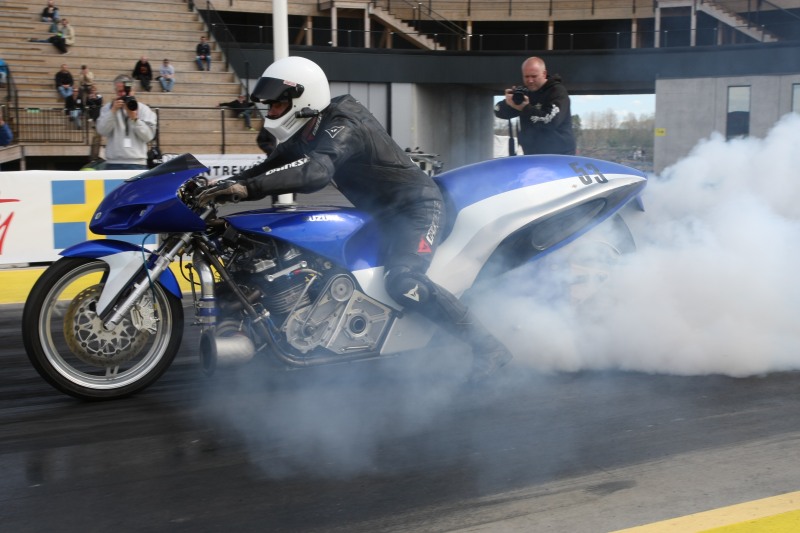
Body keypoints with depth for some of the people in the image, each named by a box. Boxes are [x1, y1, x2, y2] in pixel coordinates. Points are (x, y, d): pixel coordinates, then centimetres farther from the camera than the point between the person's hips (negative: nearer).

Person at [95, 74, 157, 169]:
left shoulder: (143, 109, 6)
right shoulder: (108, 108, 9)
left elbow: (148, 136, -3)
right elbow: (102, 131, -5)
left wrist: (135, 118, -13)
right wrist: (113, 111, -13)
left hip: (137, 163, 0)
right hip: (114, 163, 1)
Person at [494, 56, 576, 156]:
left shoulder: (557, 91, -11)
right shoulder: (523, 91, 7)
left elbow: (552, 120, -27)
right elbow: (499, 112, 7)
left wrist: (525, 107, -22)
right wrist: (507, 103, -16)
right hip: (532, 157, 6)